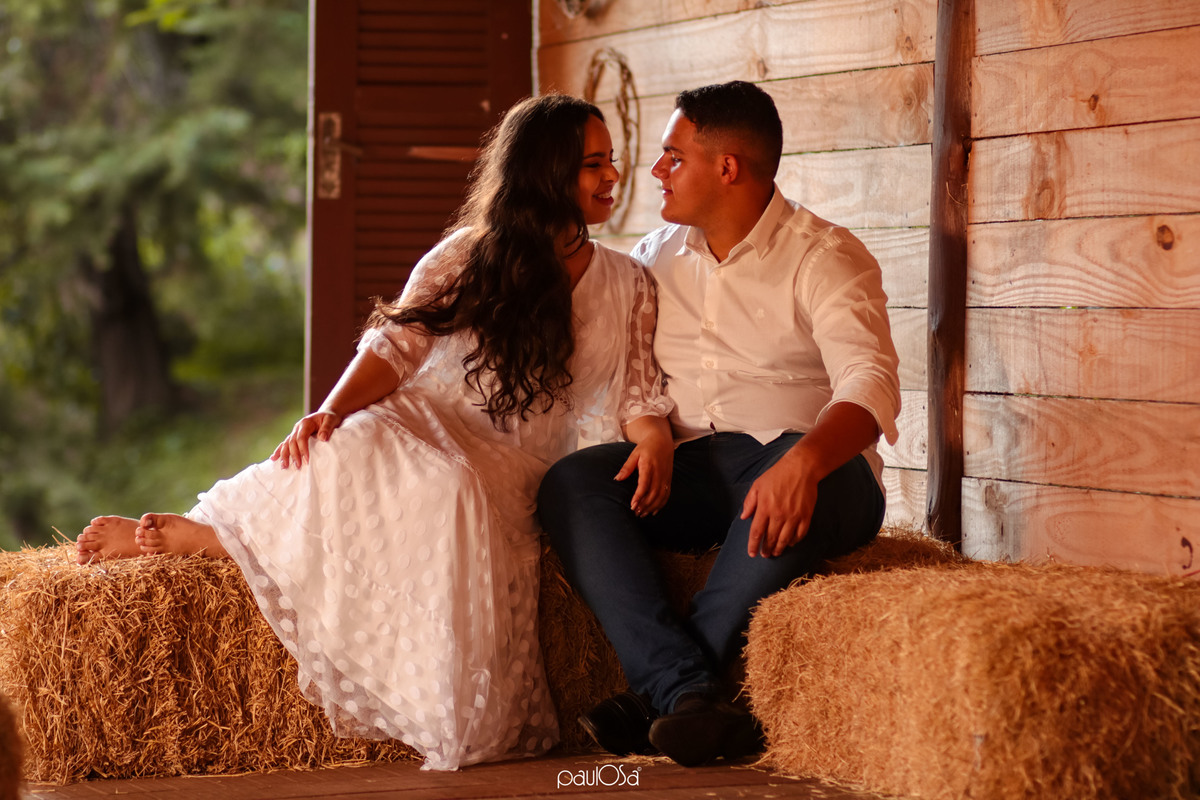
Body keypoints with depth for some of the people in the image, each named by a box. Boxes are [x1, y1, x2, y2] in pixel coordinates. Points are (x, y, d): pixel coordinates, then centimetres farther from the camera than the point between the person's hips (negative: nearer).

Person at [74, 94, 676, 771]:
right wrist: (332, 411, -19)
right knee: (360, 447, -39)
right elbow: (395, 346, 1)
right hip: (422, 426, 0)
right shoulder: (468, 254, 8)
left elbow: (638, 396, 10)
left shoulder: (629, 287, 15)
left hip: (509, 473, 1)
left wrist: (654, 442, -14)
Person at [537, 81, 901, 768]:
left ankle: (657, 693, -30)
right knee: (571, 482, -23)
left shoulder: (826, 258, -4)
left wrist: (802, 463, -41)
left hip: (816, 463, -5)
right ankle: (689, 690, -39)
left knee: (788, 492, -40)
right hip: (692, 469, 5)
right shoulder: (659, 256, 16)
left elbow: (871, 385, -21)